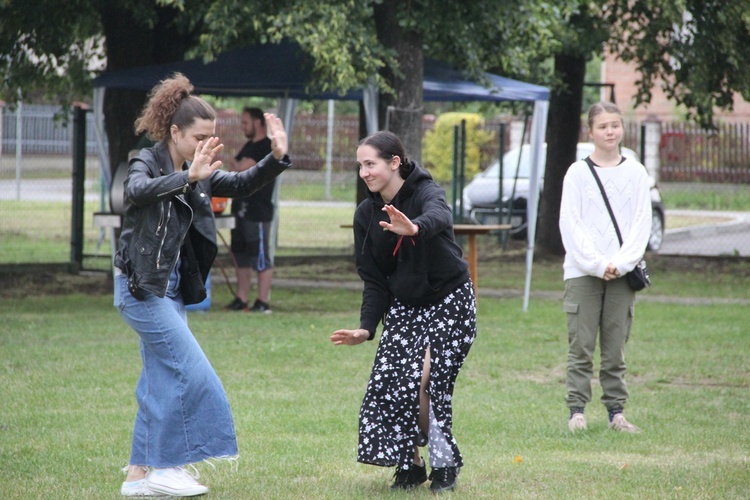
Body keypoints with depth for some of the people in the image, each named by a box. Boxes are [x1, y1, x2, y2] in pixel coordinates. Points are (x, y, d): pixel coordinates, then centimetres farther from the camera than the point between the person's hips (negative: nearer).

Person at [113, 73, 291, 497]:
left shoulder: (198, 174, 9)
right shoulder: (148, 162, -13)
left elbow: (243, 185, 9)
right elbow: (137, 190, -35)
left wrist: (277, 158, -9)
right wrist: (188, 178, -51)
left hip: (169, 287, 9)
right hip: (141, 285, -8)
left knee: (163, 378, 9)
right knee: (189, 370, -12)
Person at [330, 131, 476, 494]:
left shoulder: (425, 192, -17)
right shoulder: (366, 214, 0)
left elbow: (440, 217, -44)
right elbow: (373, 280, 3)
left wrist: (416, 228, -67)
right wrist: (366, 327, -9)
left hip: (449, 303, -5)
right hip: (404, 307, 5)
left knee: (426, 379, -17)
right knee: (391, 382, -11)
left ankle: (443, 463, 3)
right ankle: (409, 466, 7)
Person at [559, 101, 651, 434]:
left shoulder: (635, 173, 8)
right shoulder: (578, 173, 3)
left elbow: (642, 223, 4)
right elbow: (570, 224, -2)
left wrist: (620, 263, -9)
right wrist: (596, 263, -12)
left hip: (623, 271, 2)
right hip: (582, 272, -1)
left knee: (615, 347, 4)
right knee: (581, 345, -4)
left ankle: (616, 411, 8)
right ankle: (576, 411, -1)